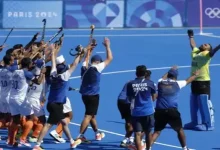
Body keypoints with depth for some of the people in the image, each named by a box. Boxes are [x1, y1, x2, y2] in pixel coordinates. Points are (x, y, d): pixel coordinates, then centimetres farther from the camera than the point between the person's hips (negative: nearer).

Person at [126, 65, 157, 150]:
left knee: (137, 134, -5)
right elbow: (153, 98, 9)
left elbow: (129, 98, 10)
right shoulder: (150, 83, -3)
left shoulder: (130, 84, -2)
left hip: (136, 112, -1)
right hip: (148, 111, 1)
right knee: (148, 132, 19)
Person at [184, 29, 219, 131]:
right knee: (194, 104, 17)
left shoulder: (207, 54, -8)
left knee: (205, 104, -6)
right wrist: (191, 36, 48)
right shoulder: (195, 52, 13)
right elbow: (193, 45, 33)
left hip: (203, 82, -8)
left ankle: (209, 125, -2)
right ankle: (196, 123, 28)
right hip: (194, 82, 8)